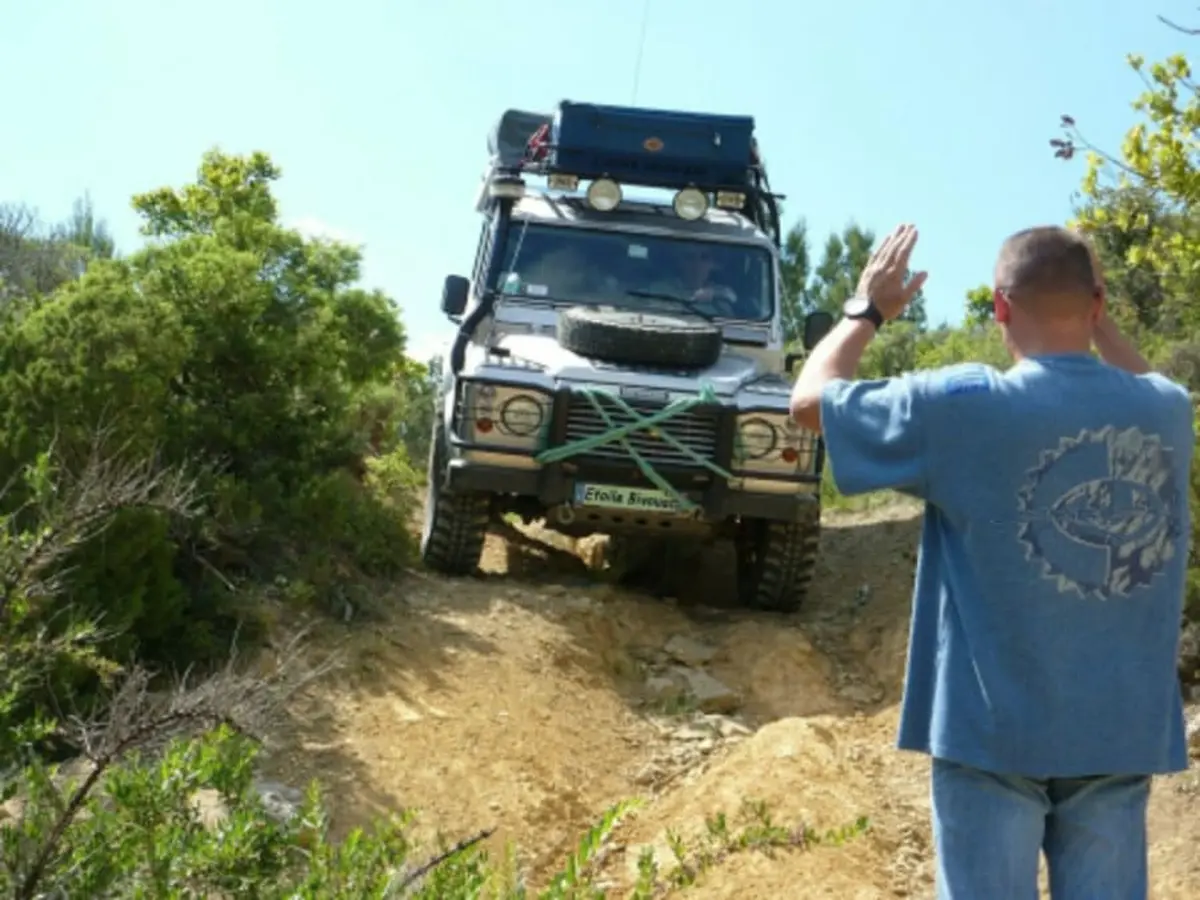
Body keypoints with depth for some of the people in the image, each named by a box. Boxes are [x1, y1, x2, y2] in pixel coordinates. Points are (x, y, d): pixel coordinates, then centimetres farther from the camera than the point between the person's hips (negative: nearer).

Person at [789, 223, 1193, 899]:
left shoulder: (963, 405, -13)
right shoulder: (1169, 409, 0)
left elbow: (810, 398, 0)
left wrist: (868, 309, 13)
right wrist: (1099, 320, 27)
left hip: (996, 731, -3)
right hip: (1124, 732, 4)